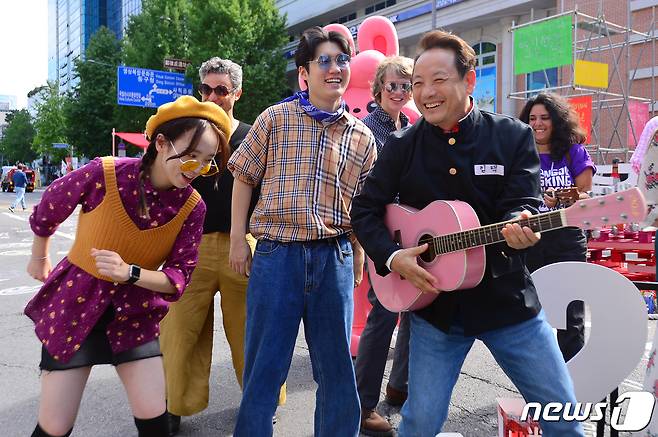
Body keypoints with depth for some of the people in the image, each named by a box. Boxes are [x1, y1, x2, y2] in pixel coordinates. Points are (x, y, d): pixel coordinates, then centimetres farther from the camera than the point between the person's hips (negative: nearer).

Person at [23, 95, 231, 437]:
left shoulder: (192, 207, -12)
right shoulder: (103, 174, -20)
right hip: (73, 306, -1)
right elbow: (46, 212, 0)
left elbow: (178, 278, -9)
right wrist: (39, 259, 18)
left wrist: (129, 273, -27)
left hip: (135, 313, 2)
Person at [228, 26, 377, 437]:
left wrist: (357, 260, 9)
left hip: (335, 257, 3)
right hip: (276, 253, -2)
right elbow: (245, 177, 6)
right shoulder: (276, 118, 1)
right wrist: (238, 239, 2)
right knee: (264, 365, 7)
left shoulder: (362, 136, 8)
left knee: (336, 366, 13)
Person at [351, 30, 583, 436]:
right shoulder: (401, 146, 0)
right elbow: (366, 209, 3)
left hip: (507, 299, 0)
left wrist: (520, 227, -34)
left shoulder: (514, 136, -3)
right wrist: (392, 256, -12)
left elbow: (524, 203, -10)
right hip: (434, 301, 1)